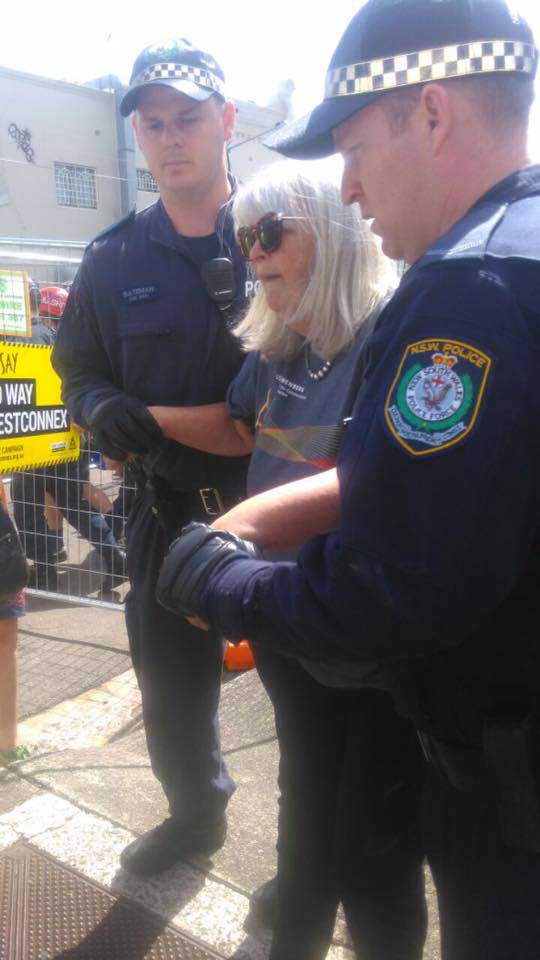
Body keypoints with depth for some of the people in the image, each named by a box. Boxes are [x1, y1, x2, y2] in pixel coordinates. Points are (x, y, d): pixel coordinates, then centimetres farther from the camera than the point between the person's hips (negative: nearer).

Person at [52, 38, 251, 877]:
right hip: (169, 516, 4)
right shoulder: (115, 261, 4)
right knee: (171, 690, 20)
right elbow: (77, 368, 11)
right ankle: (197, 814, 50)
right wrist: (98, 405, -11)